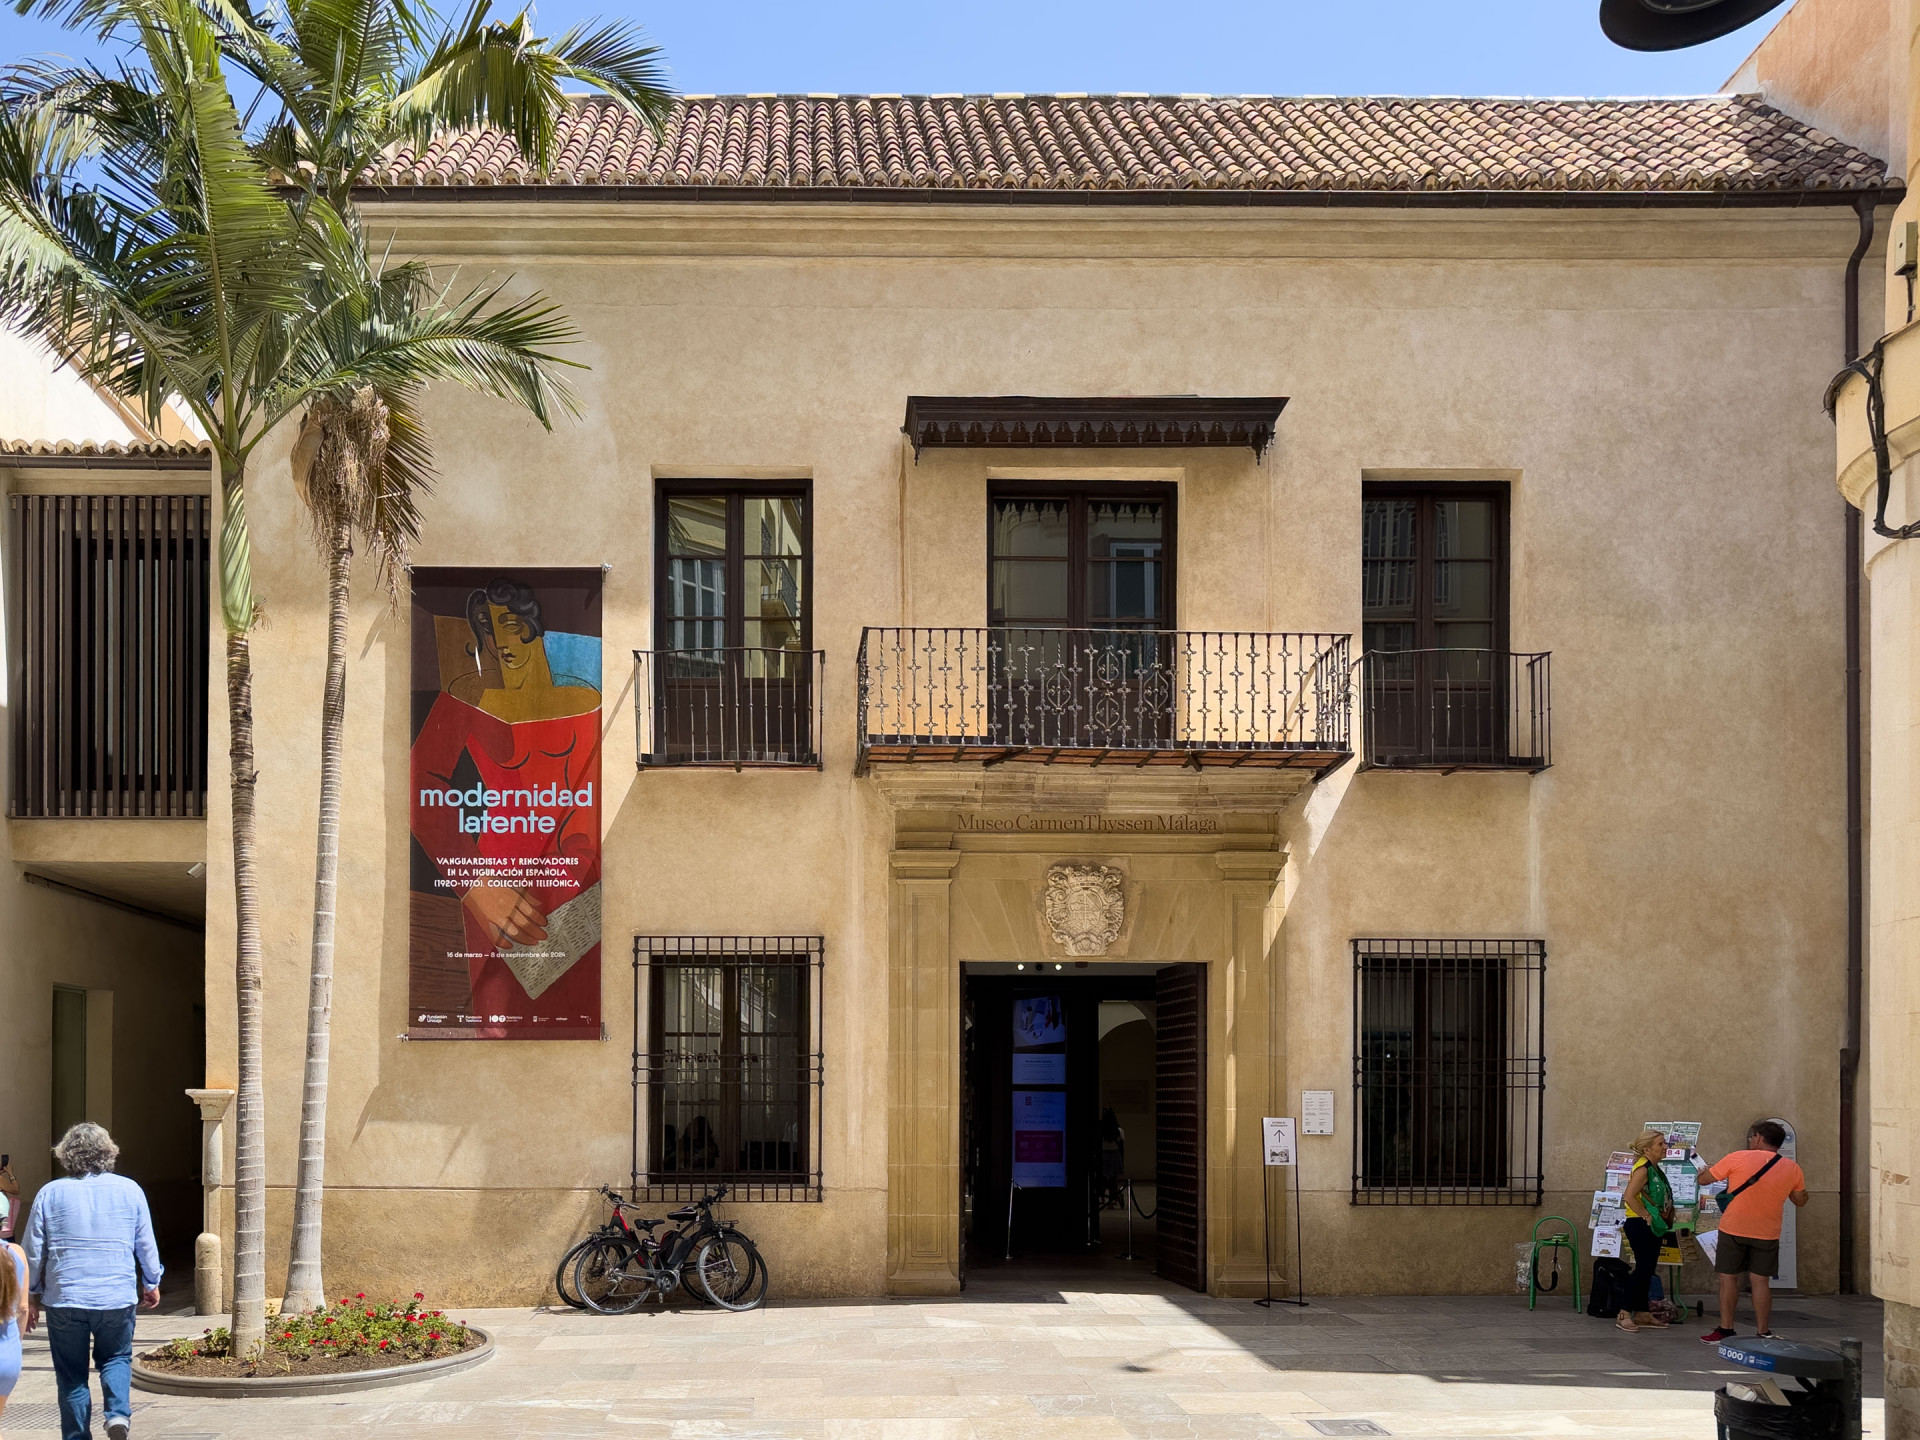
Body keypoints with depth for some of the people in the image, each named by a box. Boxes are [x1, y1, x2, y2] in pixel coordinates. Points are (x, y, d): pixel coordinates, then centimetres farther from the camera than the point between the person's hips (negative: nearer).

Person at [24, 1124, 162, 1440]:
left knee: (71, 1374, 10)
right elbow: (146, 1245, 7)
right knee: (115, 1357, 19)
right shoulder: (129, 1190, 1)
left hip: (64, 1300, -1)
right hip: (117, 1297, 1)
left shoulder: (50, 1194, -1)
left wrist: (32, 1295, 15)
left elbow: (34, 1251, 3)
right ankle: (118, 1412, -5)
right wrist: (151, 1284, 21)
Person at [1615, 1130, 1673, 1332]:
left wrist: (1663, 1224, 14)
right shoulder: (1643, 1169, -15)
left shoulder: (1656, 1169, 14)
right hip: (1640, 1226, -9)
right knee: (1643, 1269, -10)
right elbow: (1629, 1196, -24)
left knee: (1647, 1270, 12)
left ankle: (1643, 1314, 18)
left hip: (1653, 1228, 9)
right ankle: (1625, 1314, -7)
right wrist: (1645, 1215, -20)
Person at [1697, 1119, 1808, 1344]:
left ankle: (1726, 1329, 8)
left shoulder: (1738, 1158, -9)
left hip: (1733, 1229, -3)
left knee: (1728, 1278, 6)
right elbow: (1800, 1200, 15)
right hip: (1767, 1233, 3)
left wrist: (1704, 1171, 20)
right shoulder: (1792, 1169, 0)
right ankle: (1763, 1332, 8)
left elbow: (1703, 1180, -2)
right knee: (1760, 1281, 8)